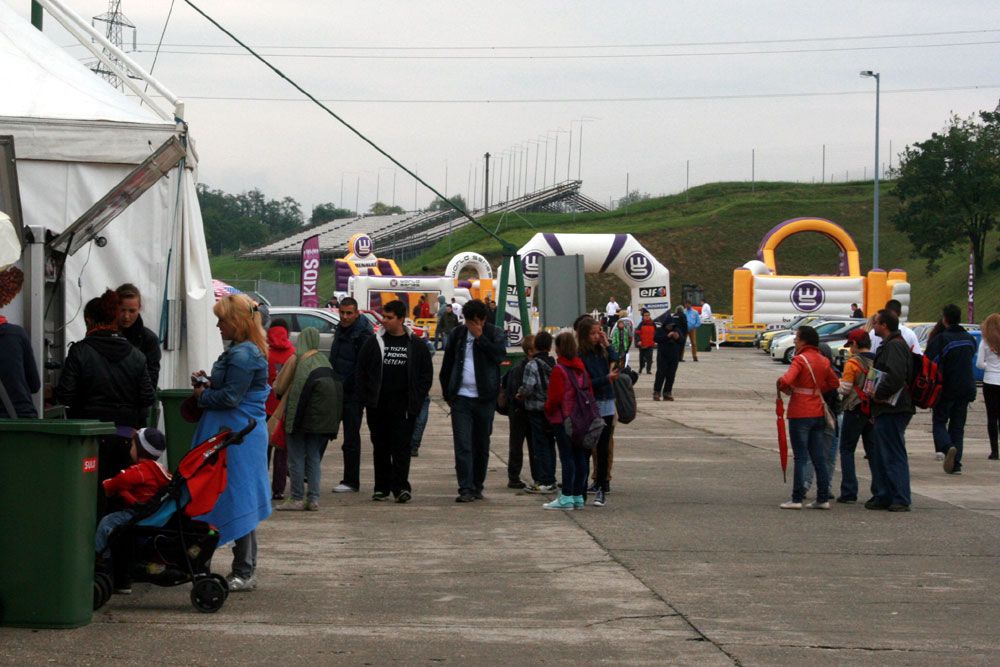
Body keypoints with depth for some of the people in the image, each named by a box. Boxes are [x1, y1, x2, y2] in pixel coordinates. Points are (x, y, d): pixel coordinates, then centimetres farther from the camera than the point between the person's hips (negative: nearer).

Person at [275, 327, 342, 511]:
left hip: (301, 413, -4)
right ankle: (313, 499, 4)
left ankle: (297, 498, -1)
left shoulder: (296, 358, -1)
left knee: (296, 456, 2)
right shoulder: (323, 359, 11)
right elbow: (334, 383, 9)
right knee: (314, 456, 10)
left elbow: (280, 388, -1)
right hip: (322, 417, 4)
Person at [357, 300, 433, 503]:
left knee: (402, 446, -8)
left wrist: (417, 399, -2)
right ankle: (381, 487, 14)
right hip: (378, 406, 2)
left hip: (404, 407, -2)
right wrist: (367, 397, -1)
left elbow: (426, 374, 8)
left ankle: (401, 486, -10)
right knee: (380, 447, 7)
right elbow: (361, 371, 9)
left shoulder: (416, 345, 3)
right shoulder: (374, 342, 5)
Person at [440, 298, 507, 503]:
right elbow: (447, 365, 16)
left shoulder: (495, 334, 2)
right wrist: (447, 393, 13)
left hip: (484, 398, -1)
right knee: (463, 444, -8)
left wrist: (480, 337, -15)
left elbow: (500, 355, -17)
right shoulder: (458, 334, 9)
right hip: (461, 398, 1)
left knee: (482, 445, 8)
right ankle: (466, 489, -12)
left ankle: (477, 486, 20)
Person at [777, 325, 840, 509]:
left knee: (801, 458, -3)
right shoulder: (823, 361, 9)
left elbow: (785, 380, -26)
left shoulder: (800, 359, -13)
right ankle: (823, 498, 10)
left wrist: (783, 387, -5)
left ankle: (797, 499, -2)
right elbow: (834, 383, 18)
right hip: (818, 414, 6)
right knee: (819, 458, 9)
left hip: (800, 414, -6)